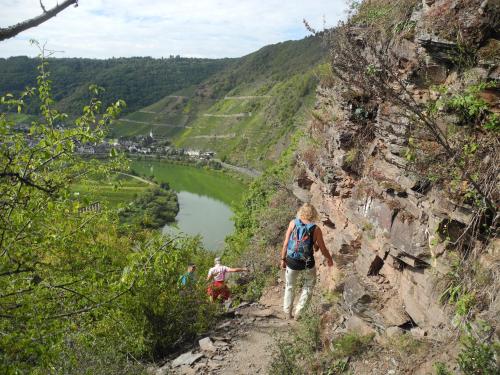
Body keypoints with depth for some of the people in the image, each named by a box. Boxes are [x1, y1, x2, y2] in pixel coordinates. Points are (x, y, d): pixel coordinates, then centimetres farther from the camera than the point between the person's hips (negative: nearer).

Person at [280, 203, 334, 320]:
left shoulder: (293, 223, -8)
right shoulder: (316, 229, -13)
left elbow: (285, 244, -6)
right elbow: (323, 249, -4)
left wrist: (283, 259, 7)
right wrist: (330, 259, 15)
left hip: (292, 263, 2)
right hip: (307, 265, -1)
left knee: (289, 286, 27)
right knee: (309, 283, 29)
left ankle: (287, 313, 38)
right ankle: (298, 311, 27)